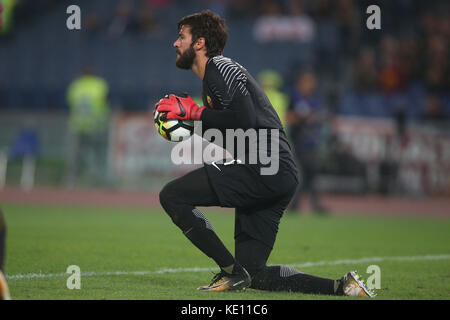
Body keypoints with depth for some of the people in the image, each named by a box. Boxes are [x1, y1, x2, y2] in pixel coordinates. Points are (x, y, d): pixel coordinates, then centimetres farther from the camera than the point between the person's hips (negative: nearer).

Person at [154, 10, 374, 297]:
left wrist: (196, 113, -10)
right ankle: (340, 287, 3)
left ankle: (232, 272, -12)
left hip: (263, 171, -10)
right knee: (254, 275, 9)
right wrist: (188, 124, 18)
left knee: (172, 195, -13)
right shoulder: (213, 75, 25)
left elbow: (244, 121, -20)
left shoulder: (220, 68, -6)